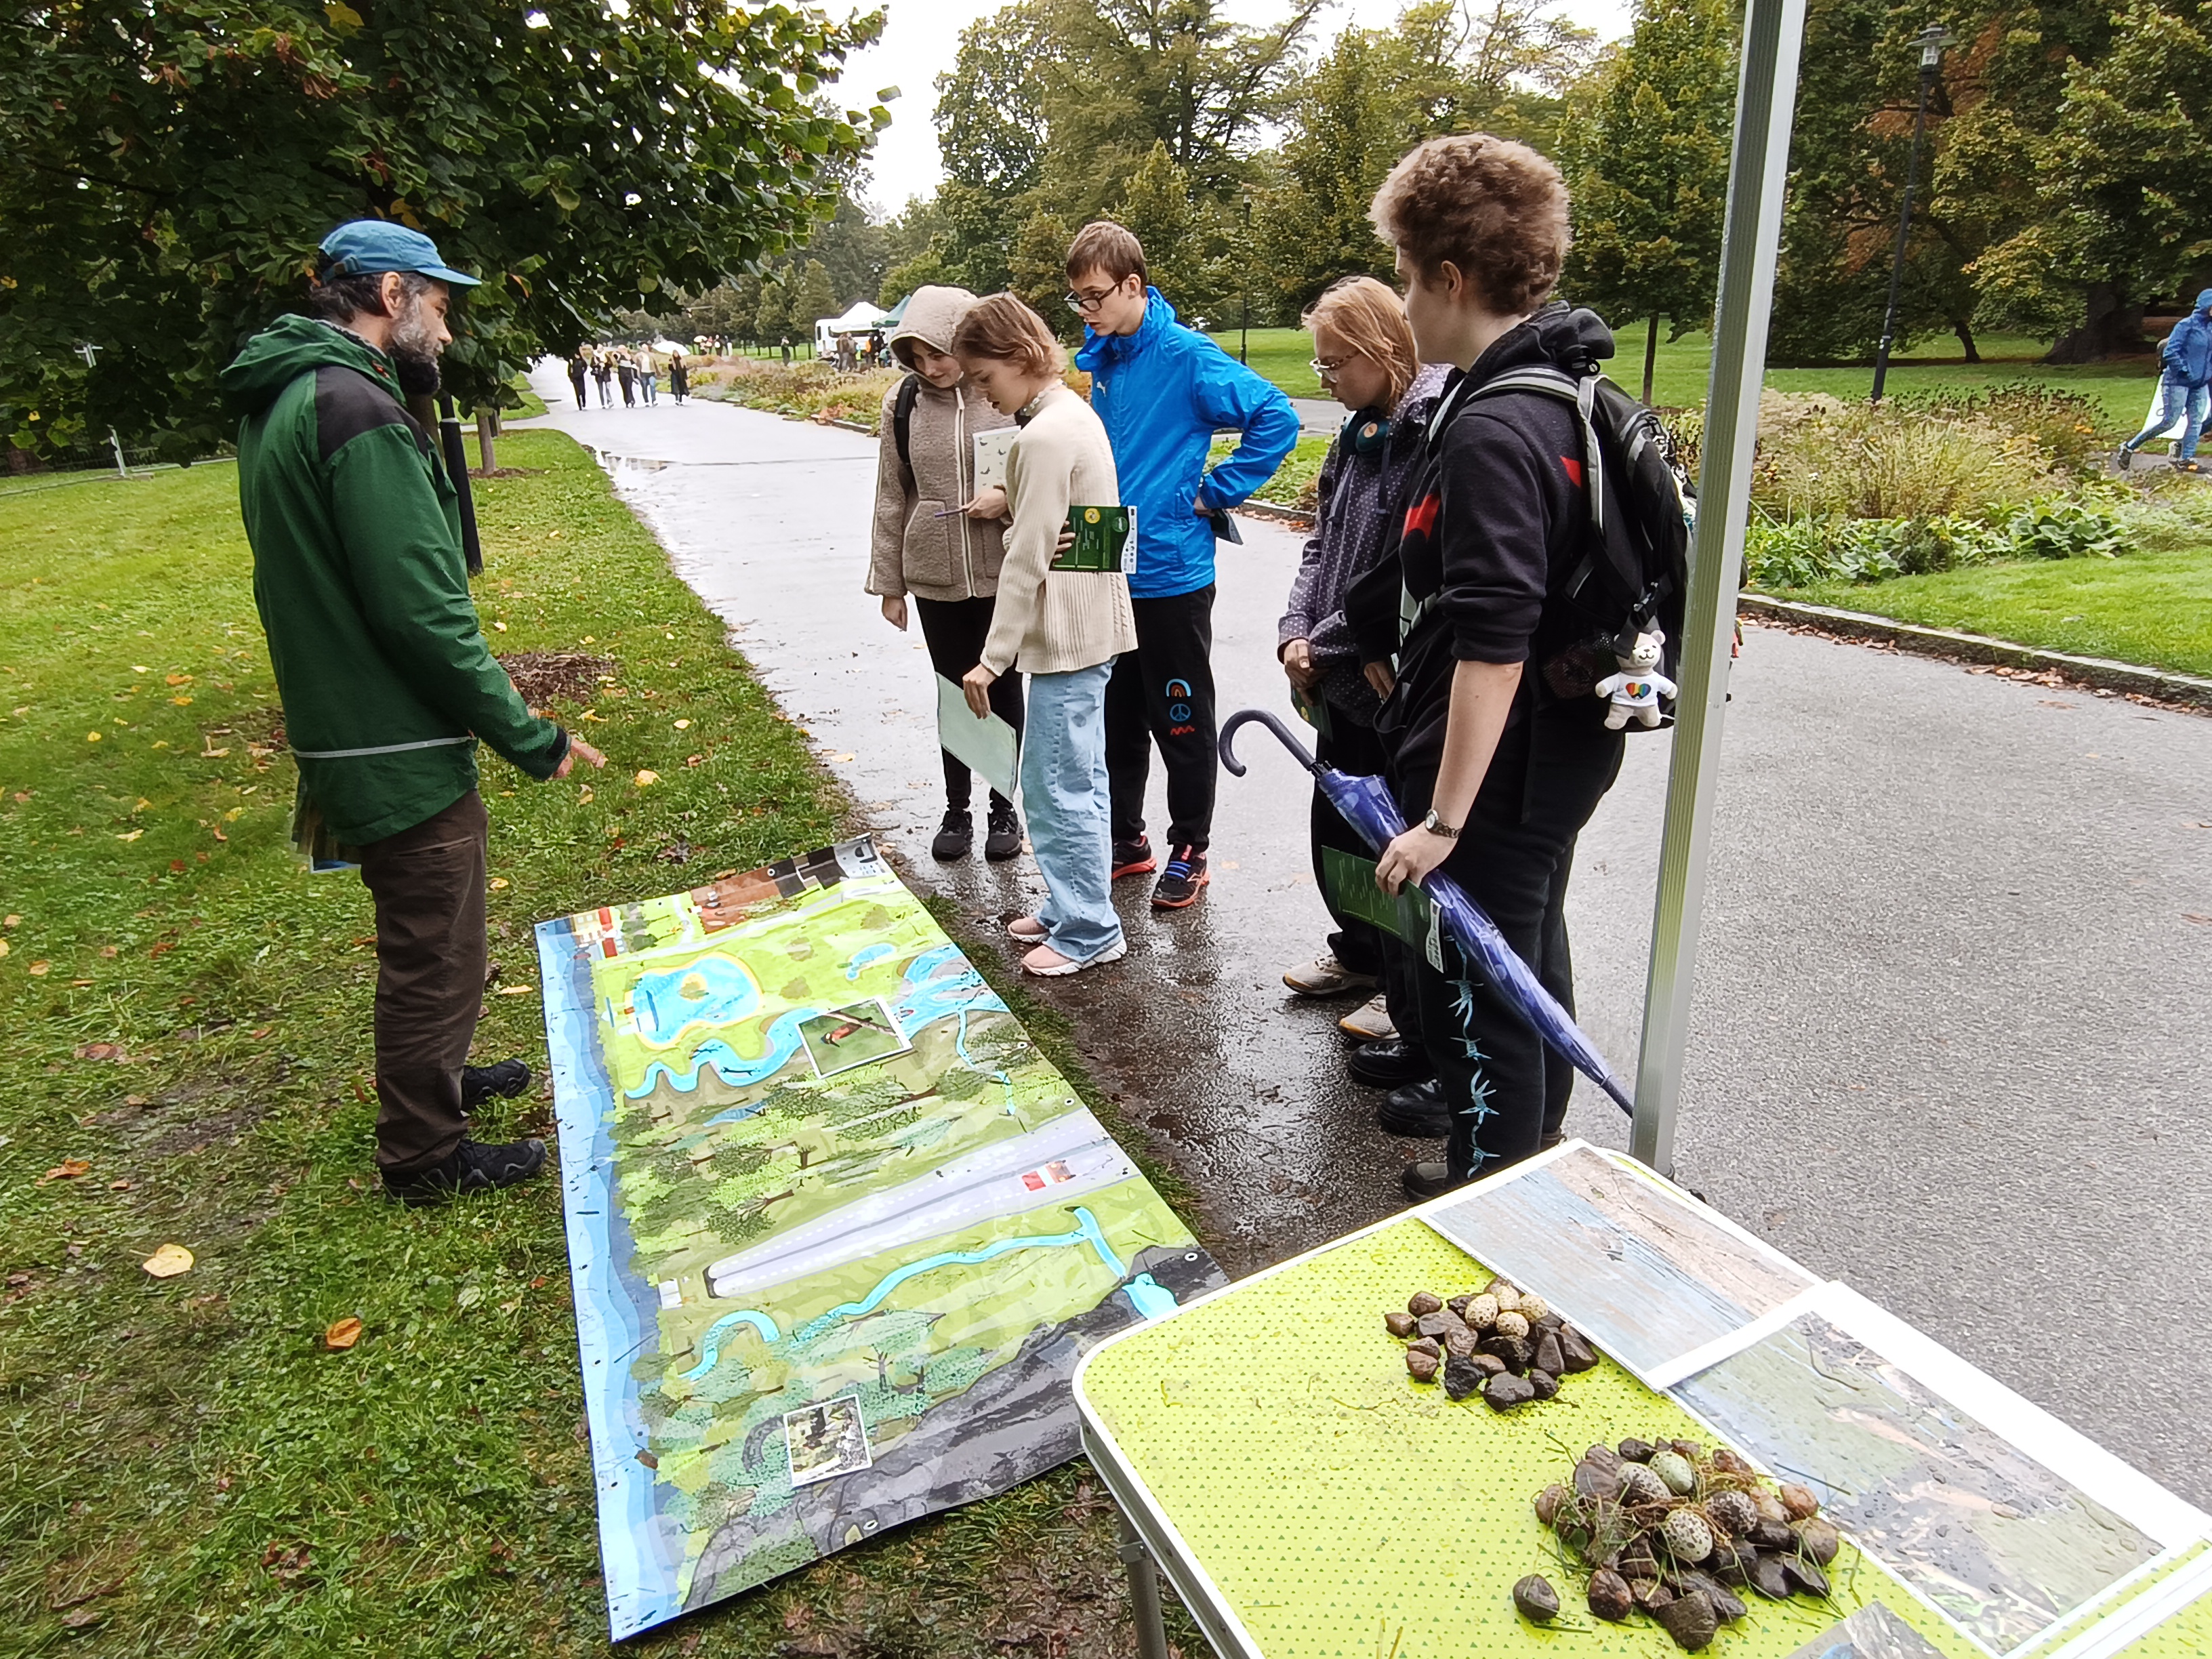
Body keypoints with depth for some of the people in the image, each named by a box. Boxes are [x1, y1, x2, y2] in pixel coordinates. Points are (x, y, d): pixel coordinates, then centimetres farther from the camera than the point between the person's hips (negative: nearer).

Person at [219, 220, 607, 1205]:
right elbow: (423, 612, -26)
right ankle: (425, 1154, 23)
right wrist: (531, 737, -18)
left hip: (345, 735, 10)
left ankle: (437, 1077, 46)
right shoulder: (360, 410, -21)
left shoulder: (280, 403, 11)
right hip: (401, 752, -10)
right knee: (435, 956, 6)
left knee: (422, 941, 26)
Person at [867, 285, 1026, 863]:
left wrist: (1010, 497, -19)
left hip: (1005, 574, -2)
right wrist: (888, 584, 6)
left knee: (1003, 691, 10)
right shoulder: (902, 403, -1)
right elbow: (891, 499, 5)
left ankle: (1004, 807, 26)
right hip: (935, 577, 2)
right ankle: (957, 808, 27)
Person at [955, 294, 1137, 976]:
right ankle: (1072, 906, 30)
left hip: (1066, 635, -11)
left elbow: (1026, 562, -19)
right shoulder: (1075, 412, 12)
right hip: (1091, 624, 11)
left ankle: (1089, 930, 9)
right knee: (1078, 776, 17)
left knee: (1057, 784, -3)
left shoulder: (1043, 437, -18)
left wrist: (994, 658, -15)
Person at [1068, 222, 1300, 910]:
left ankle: (1189, 852, 20)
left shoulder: (1186, 355, -13)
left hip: (1172, 574, -7)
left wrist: (1216, 492, -15)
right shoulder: (1101, 359, 9)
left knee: (1180, 722, 5)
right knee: (1116, 717, 16)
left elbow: (1276, 418, -17)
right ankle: (1125, 840, 31)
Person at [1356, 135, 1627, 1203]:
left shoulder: (1490, 433, -23)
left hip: (1495, 773, -10)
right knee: (1527, 966, 23)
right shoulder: (1561, 396, 9)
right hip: (1557, 752, 11)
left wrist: (1445, 818, -24)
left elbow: (1493, 648, -28)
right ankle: (1530, 1166, 44)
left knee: (1468, 990, 5)